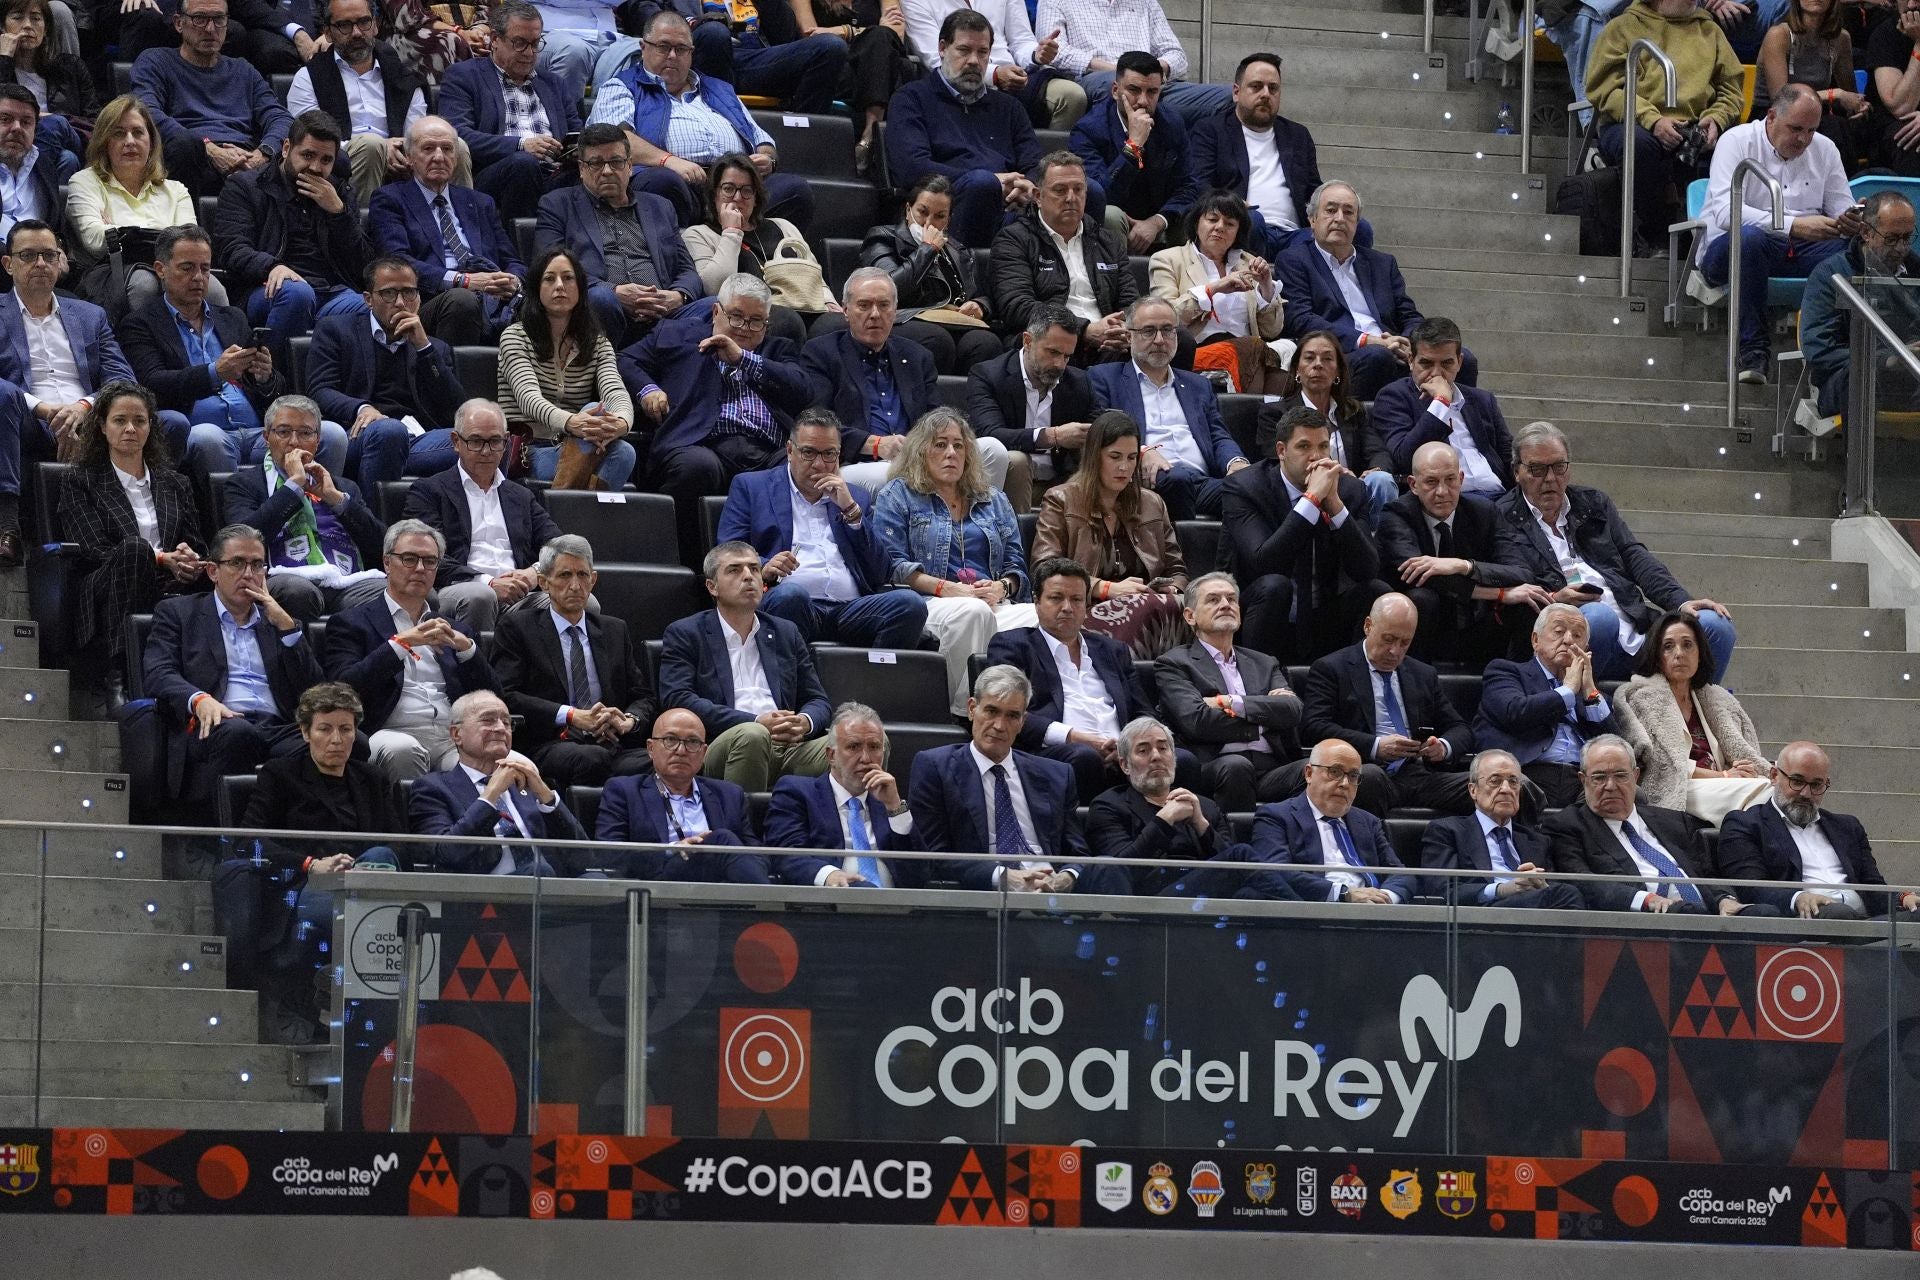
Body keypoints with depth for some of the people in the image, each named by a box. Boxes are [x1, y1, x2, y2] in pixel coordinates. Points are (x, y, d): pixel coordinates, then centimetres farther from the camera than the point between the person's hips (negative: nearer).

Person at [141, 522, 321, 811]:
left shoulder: (280, 621, 29)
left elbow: (312, 690, 18)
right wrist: (200, 699, -20)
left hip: (278, 729, 3)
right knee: (236, 732, -40)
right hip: (217, 727, -3)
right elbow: (159, 676, 1)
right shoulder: (177, 612, 19)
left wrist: (286, 625, 9)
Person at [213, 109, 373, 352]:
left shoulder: (338, 192, 25)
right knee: (296, 293, -39)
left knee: (367, 310, -31)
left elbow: (361, 265, 16)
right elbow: (233, 250, -3)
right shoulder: (246, 187, 13)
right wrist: (272, 266, -25)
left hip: (332, 292, 3)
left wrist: (337, 211, 3)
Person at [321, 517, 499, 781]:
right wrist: (401, 643, -12)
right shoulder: (350, 623, 11)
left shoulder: (455, 630, 25)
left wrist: (466, 647, -1)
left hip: (453, 738, 2)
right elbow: (344, 687, -6)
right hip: (392, 734, -2)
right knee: (401, 750, -38)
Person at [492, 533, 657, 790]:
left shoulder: (615, 631, 26)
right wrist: (572, 716, -11)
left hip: (614, 743, 3)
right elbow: (506, 695, -2)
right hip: (550, 746, -3)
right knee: (591, 758, -39)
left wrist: (629, 720, -2)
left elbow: (643, 696, 23)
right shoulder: (516, 627, 11)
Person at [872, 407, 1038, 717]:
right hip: (929, 605, -3)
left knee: (1039, 617, -33)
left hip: (994, 605, 4)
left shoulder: (993, 500, 28)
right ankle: (963, 709, -34)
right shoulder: (896, 496, 15)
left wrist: (1001, 587, -3)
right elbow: (893, 564, 1)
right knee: (971, 612, -41)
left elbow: (1016, 563, 22)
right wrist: (948, 589, -11)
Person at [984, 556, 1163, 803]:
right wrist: (1072, 736, -13)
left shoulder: (1112, 651, 31)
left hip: (1120, 756, 4)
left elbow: (1145, 716, 25)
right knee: (1083, 756, -41)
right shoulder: (1012, 645, 16)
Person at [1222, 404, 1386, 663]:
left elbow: (1367, 571, -12)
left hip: (1324, 629, 3)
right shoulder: (1242, 488, -10)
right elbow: (1262, 563, -26)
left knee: (1377, 590, -20)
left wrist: (1334, 502, -22)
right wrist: (1312, 498, -28)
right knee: (1274, 585, -33)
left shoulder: (1350, 490, 0)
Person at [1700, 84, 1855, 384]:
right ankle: (1754, 348, -32)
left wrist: (1850, 223, -17)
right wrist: (1793, 225, -31)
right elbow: (1725, 211, -20)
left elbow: (1843, 208, 11)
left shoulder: (1825, 149, 13)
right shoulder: (1737, 142, -5)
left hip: (1802, 250, 4)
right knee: (1748, 236, -40)